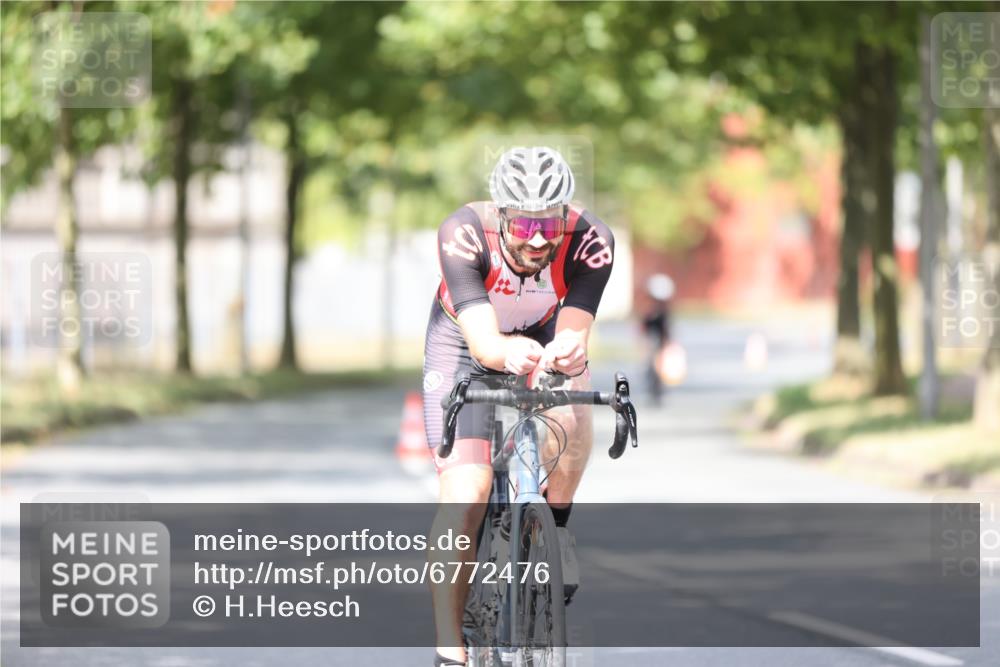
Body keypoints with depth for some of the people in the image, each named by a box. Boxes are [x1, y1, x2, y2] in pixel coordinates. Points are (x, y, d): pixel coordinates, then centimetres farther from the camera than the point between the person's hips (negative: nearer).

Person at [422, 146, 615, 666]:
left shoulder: (590, 240, -32)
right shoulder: (463, 234, -36)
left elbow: (574, 334, -37)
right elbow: (483, 343, -42)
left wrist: (568, 352, -60)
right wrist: (508, 353, -65)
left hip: (544, 334, 1)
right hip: (465, 343, -1)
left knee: (572, 421, -32)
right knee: (465, 496, -15)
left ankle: (555, 529, -3)